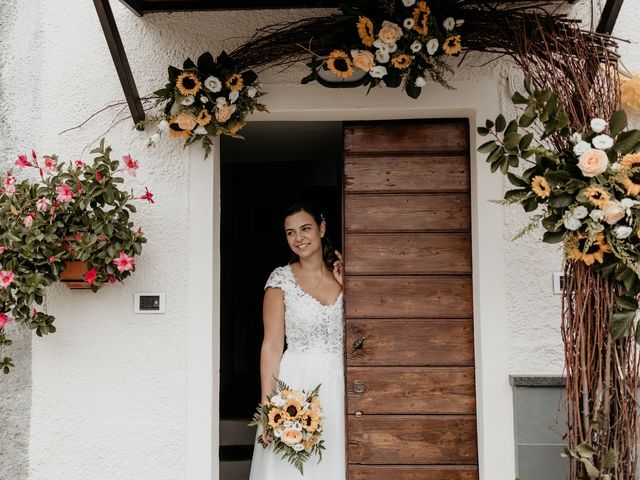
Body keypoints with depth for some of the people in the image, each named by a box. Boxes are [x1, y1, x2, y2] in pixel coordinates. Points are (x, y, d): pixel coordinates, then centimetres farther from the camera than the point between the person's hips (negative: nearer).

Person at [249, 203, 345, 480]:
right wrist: (267, 405, -13)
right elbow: (272, 345, -7)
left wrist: (346, 285, -4)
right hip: (295, 384, -2)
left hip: (337, 384, 3)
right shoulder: (282, 279, -3)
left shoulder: (342, 275, 6)